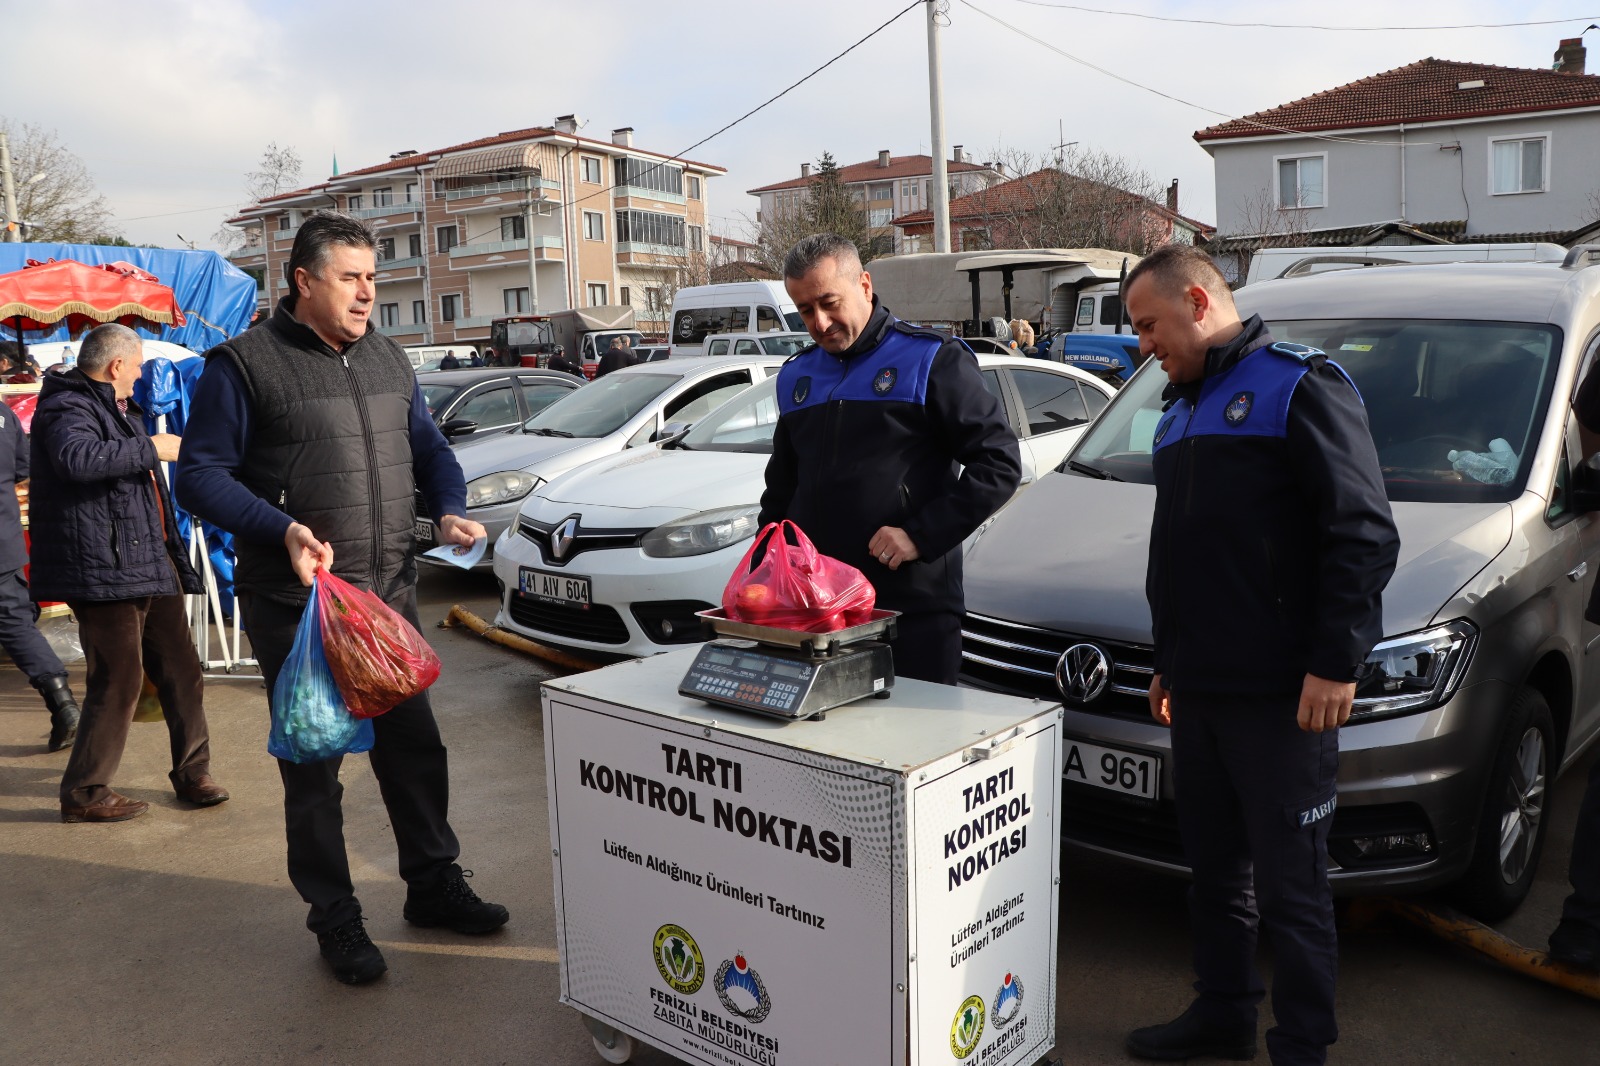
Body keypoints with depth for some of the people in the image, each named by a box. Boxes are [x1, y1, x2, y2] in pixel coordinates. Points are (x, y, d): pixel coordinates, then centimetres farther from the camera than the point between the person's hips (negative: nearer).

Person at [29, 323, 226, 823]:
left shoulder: (118, 410, 23)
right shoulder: (69, 408, -11)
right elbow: (77, 459, -34)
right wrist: (151, 448, -25)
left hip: (149, 565, 10)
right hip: (104, 570, -10)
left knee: (181, 670, 11)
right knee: (119, 681, -5)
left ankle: (192, 772, 22)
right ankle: (84, 793, 8)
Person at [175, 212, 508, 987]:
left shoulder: (388, 360, 12)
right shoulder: (244, 364, -8)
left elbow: (428, 449, 19)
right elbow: (200, 474, -9)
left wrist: (450, 510, 0)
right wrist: (282, 529, -24)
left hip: (389, 596, 6)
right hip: (298, 604, -5)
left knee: (413, 747, 13)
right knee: (313, 764, 7)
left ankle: (434, 884, 31)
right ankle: (334, 918, 23)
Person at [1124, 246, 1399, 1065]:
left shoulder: (1299, 385, -8)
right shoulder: (1182, 408, 18)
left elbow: (1364, 532, -14)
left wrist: (1337, 662, -18)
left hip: (1280, 692, -8)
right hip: (1199, 688, 8)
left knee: (1290, 883, 2)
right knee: (1213, 868, 17)